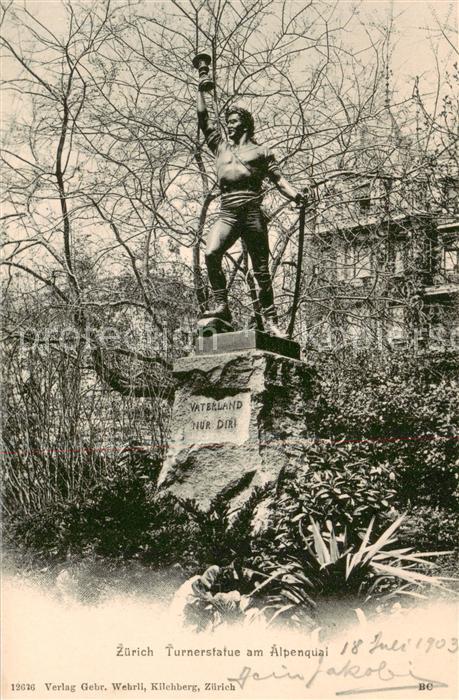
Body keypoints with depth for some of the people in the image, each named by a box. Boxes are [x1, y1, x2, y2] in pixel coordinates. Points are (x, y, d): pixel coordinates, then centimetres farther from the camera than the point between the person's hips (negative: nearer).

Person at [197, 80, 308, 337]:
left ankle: (271, 321, 1)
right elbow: (203, 119, 25)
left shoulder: (260, 151, 15)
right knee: (211, 253, -22)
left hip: (252, 211, -3)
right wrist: (201, 90, 23)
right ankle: (222, 306, -16)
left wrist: (296, 195, -10)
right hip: (228, 212, 3)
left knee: (262, 270, -3)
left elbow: (278, 179, 8)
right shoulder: (220, 145, 25)